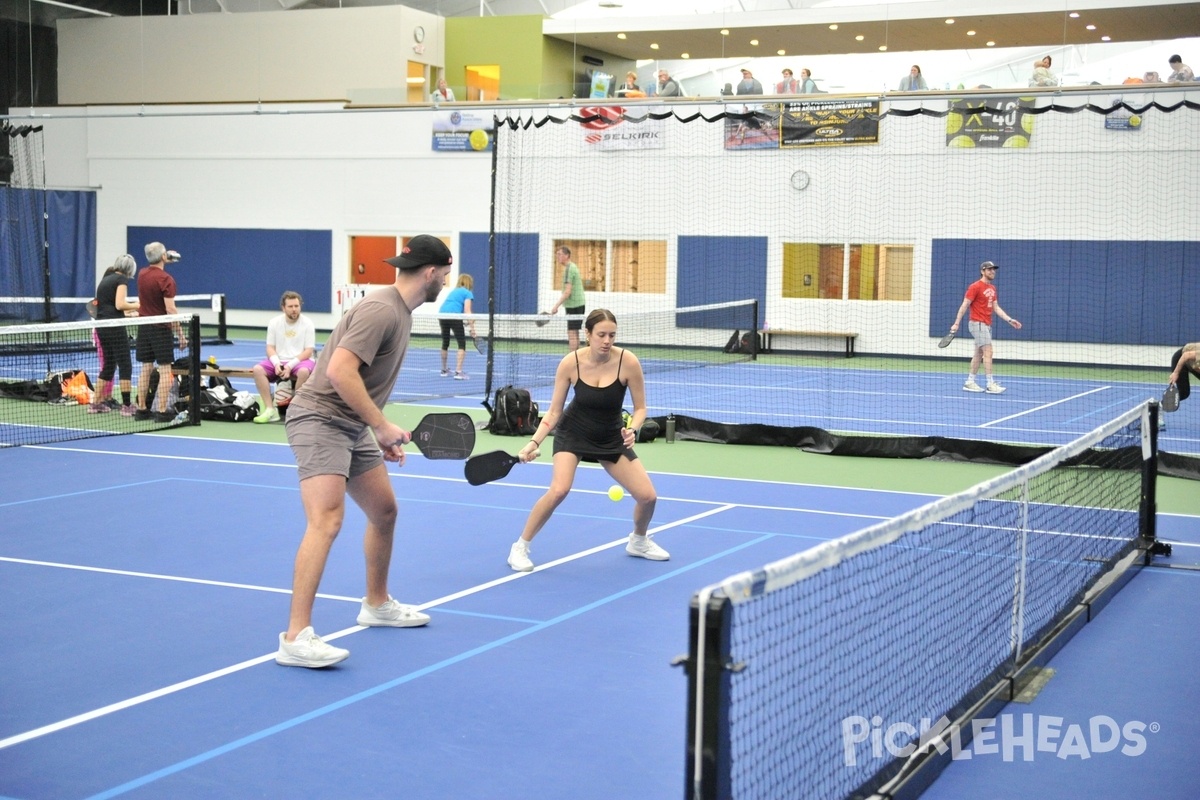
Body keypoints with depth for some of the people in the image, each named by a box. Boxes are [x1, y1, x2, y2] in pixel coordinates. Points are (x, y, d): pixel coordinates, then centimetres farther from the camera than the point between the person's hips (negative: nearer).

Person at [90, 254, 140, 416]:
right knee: (125, 365, -4)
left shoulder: (105, 279, 18)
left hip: (101, 327, 8)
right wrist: (138, 305, -3)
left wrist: (131, 310, 23)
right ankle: (127, 405, -6)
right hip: (115, 327, -8)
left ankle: (96, 403, 17)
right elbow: (120, 304, -16)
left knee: (108, 366, 16)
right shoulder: (122, 279, -5)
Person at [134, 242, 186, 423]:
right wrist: (181, 334, -15)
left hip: (143, 328, 7)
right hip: (161, 329, -7)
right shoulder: (166, 279, -15)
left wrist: (166, 260, 29)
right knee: (165, 371, -3)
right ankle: (162, 412, -6)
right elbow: (170, 309, -19)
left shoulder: (142, 274, 5)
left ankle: (141, 409, 14)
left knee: (145, 369, 11)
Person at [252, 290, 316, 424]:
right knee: (257, 369, -24)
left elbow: (308, 351, -8)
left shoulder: (307, 324, -4)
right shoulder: (274, 322, 4)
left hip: (300, 361, -3)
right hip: (279, 361, 3)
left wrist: (290, 365, -19)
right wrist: (277, 364, -16)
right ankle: (270, 409, -24)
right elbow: (270, 348, 4)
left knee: (304, 371, -38)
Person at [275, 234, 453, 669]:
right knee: (327, 520, -22)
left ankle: (377, 604, 38)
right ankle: (296, 637, -24)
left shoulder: (402, 312, 14)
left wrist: (382, 436, 19)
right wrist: (383, 425, -22)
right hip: (319, 419, -11)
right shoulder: (381, 310, -19)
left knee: (384, 511, 19)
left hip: (351, 427, 11)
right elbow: (340, 372, -27)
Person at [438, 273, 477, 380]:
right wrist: (472, 327, -7)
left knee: (445, 343, 20)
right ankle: (458, 372, -9)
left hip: (442, 314, 6)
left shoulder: (453, 291, 29)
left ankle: (444, 370, 32)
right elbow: (467, 311, -4)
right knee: (462, 344, 1)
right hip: (454, 316, -6)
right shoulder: (468, 293, 9)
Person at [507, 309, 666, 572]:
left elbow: (640, 408, -9)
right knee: (559, 490, -26)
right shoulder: (570, 363, -21)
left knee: (647, 496, -5)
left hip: (612, 438, 2)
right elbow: (554, 412, -11)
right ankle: (519, 548, -9)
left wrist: (632, 430, -29)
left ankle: (638, 542, 29)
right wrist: (534, 442, -23)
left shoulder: (628, 362, -21)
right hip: (573, 432, -2)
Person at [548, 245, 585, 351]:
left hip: (574, 305, -10)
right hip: (578, 304, 10)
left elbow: (567, 291, -22)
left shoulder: (568, 269, -16)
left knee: (572, 333, -10)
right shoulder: (573, 267, 14)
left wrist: (556, 306, -22)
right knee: (575, 333, 13)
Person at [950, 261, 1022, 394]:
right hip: (978, 323, -9)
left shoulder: (992, 288, 14)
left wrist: (1010, 320, 6)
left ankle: (970, 382, 15)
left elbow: (996, 308, 15)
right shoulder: (975, 287, -10)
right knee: (988, 352, -15)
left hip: (987, 325, 9)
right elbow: (964, 305, -10)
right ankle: (990, 384, -17)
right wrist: (956, 323, -13)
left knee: (978, 354, 10)